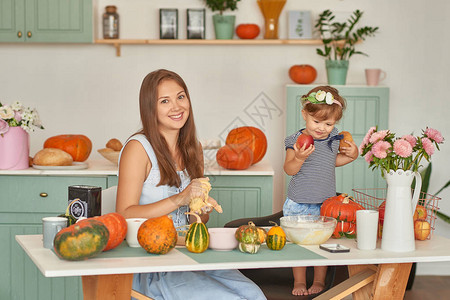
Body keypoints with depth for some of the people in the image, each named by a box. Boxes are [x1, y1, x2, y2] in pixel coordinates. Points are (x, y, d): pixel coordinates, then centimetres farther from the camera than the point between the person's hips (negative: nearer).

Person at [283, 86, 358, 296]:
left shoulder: (334, 139, 3)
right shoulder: (296, 140, -11)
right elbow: (289, 169, -15)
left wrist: (351, 155, 6)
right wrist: (299, 158, -33)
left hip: (325, 202, 3)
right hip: (298, 203, -3)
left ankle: (319, 281, 22)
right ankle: (299, 281, 20)